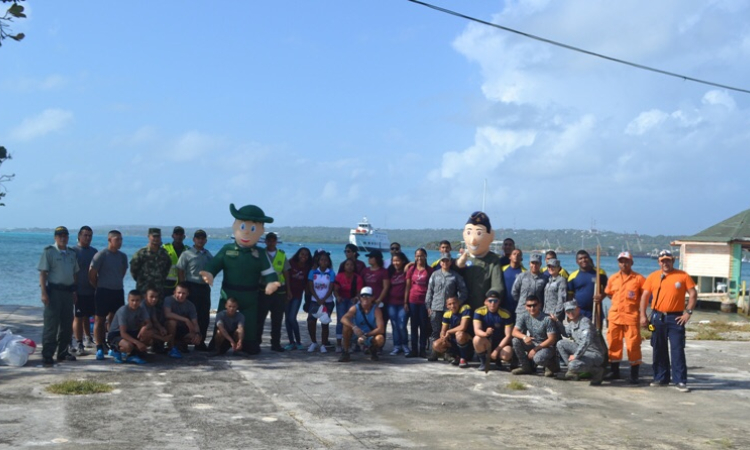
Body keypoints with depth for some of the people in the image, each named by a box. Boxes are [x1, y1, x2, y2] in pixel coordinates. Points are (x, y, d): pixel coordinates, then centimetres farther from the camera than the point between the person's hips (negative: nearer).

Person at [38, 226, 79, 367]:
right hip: (54, 291, -6)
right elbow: (43, 273, -10)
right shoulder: (49, 252, -6)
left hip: (68, 291, 6)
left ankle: (63, 353, 22)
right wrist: (44, 293, -17)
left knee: (67, 325, 11)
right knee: (51, 325, -7)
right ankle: (47, 356, -5)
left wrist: (74, 292, 15)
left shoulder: (71, 253, 13)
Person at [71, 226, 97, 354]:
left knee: (87, 316, 16)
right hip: (79, 290, -5)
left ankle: (87, 338, 27)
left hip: (91, 289, 5)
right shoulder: (74, 251, -6)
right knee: (78, 317, -3)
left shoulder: (94, 251, 11)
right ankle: (78, 343, 0)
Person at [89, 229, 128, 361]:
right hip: (103, 292, -5)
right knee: (100, 320, 0)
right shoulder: (101, 255, -8)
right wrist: (99, 287, 4)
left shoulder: (123, 256, 8)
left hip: (118, 291, 5)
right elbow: (92, 274, -6)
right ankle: (99, 348, 3)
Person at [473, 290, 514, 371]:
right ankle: (483, 361, -6)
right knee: (477, 339, -34)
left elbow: (508, 335, -12)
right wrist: (485, 334, -45)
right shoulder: (479, 312, -10)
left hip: (501, 343, 0)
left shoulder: (506, 314, -11)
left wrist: (496, 350, -20)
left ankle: (498, 361, 6)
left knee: (507, 354, -34)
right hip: (486, 343, 0)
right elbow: (477, 330, -21)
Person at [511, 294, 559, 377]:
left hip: (546, 346, -5)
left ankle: (551, 364, 2)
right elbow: (515, 332, -11)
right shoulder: (523, 316, -7)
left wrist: (535, 349, -21)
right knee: (516, 340, -20)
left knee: (538, 358, -36)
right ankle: (525, 366, -2)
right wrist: (524, 337, -34)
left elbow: (552, 339, -18)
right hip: (532, 344, 5)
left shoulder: (547, 319, -19)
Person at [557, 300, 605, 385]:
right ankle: (573, 371, 7)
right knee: (560, 343, 0)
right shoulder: (571, 322, 6)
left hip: (595, 355, -9)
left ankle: (596, 371, -3)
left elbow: (586, 341, -33)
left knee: (573, 365, -31)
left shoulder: (585, 321, -21)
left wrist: (575, 356, -28)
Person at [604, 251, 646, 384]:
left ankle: (634, 375, 3)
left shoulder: (639, 278, -2)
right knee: (613, 344, 8)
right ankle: (615, 372, 20)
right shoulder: (612, 278, 9)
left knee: (633, 345, -4)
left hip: (632, 317, -4)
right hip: (614, 316, 4)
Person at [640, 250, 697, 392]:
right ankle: (661, 378, 20)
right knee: (659, 350, 10)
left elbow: (693, 294, 1)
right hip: (658, 317, 3)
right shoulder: (653, 276, 6)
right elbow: (645, 296, 6)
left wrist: (688, 312, -7)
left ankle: (680, 381, -3)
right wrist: (643, 315, -1)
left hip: (676, 318, -3)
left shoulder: (683, 276, 0)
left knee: (678, 350, -6)